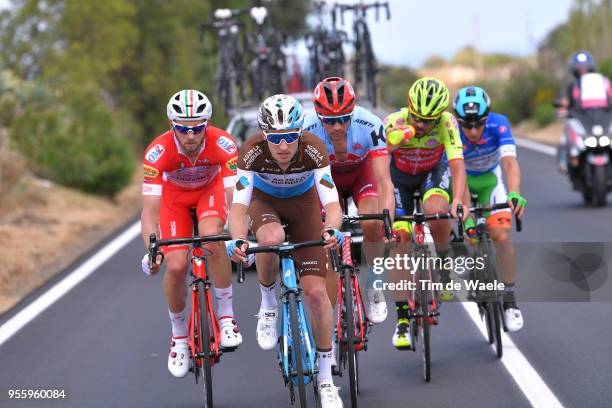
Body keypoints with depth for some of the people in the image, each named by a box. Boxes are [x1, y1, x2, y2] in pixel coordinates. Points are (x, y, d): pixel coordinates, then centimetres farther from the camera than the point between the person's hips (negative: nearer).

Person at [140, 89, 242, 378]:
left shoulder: (223, 144, -35)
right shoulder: (158, 151, -35)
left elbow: (235, 197, -37)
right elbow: (149, 209, -34)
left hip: (211, 187, -1)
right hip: (174, 194, 1)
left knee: (212, 235, -32)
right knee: (176, 266, -14)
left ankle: (226, 316, -16)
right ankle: (178, 335, 12)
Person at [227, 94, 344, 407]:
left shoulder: (313, 150, -34)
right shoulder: (252, 152, -34)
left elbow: (332, 203, -39)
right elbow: (238, 205, -39)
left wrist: (331, 229, -61)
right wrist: (238, 239, -59)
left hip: (304, 203, 0)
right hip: (265, 201, 0)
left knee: (316, 291, -10)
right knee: (270, 239, -38)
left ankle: (325, 378, 6)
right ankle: (267, 303, -6)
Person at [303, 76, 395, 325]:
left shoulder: (370, 126, -36)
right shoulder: (307, 131, -35)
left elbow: (384, 183, -39)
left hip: (362, 172, -1)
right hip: (326, 176, 1)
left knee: (371, 224, -27)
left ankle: (375, 288, -1)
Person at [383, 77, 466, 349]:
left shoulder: (446, 123, -31)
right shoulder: (393, 124, -32)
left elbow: (457, 165, -39)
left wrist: (458, 201, -55)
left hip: (434, 171, 0)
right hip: (400, 176, 0)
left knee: (436, 211, -33)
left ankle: (442, 268, -5)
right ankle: (402, 317, -4)